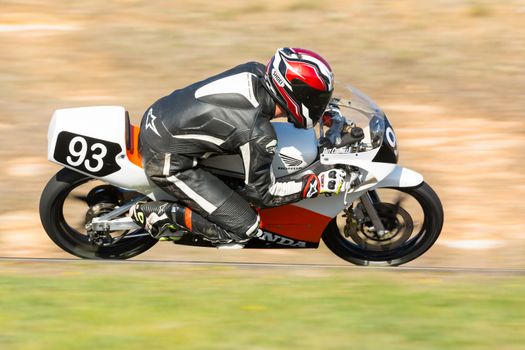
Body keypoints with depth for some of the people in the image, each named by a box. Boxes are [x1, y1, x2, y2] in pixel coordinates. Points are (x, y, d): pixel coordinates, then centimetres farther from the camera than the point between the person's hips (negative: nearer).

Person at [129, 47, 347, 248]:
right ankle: (163, 214, -3)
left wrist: (328, 111, 21)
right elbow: (261, 193, -10)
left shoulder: (255, 71, -7)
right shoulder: (258, 135, -24)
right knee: (244, 227, -7)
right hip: (166, 162, -8)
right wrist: (317, 184, -11)